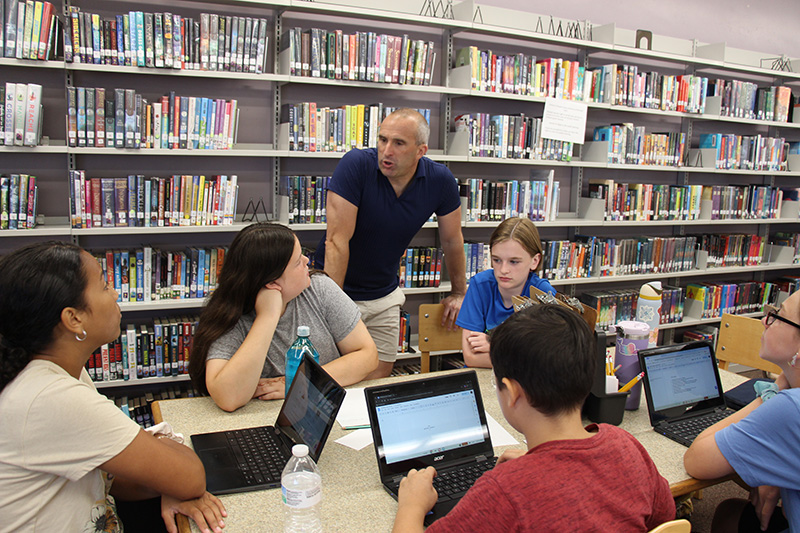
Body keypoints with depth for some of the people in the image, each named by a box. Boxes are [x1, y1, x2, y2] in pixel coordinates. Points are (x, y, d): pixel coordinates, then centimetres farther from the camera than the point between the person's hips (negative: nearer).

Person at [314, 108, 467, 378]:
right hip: (338, 287, -3)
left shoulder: (440, 180, -11)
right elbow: (337, 241, -23)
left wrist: (458, 293, 14)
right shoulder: (356, 165, -21)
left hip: (384, 297, 3)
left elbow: (452, 240, 5)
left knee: (378, 381, 8)